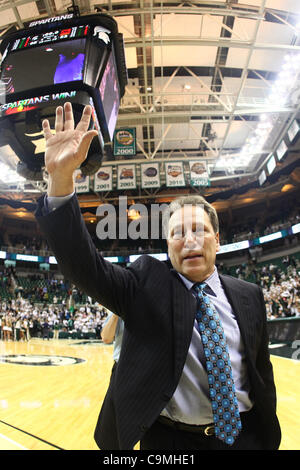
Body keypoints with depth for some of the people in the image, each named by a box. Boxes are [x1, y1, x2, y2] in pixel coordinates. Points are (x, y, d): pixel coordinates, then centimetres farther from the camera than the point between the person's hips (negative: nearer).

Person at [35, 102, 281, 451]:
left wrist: (268, 439, 11)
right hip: (168, 441, -2)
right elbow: (85, 265, -23)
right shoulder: (147, 283, -10)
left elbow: (261, 370, 6)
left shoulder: (248, 296, -1)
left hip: (243, 436, 3)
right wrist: (60, 178, -35)